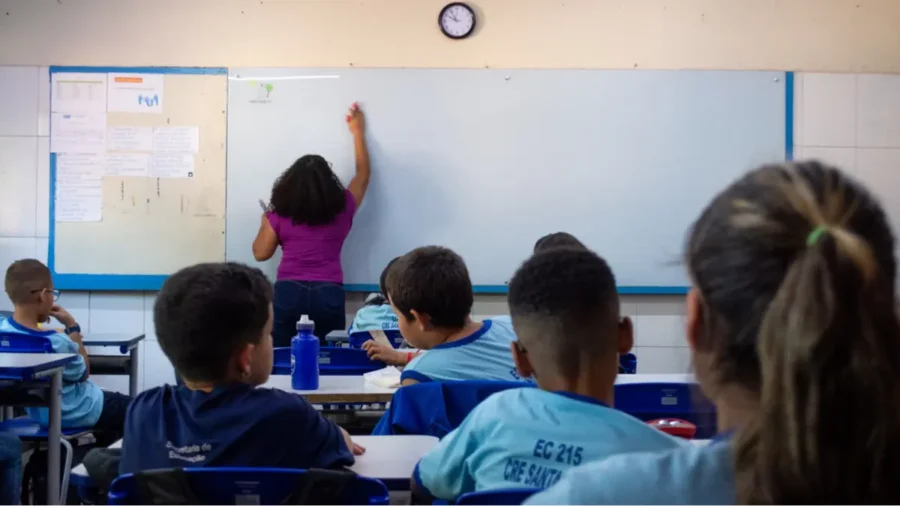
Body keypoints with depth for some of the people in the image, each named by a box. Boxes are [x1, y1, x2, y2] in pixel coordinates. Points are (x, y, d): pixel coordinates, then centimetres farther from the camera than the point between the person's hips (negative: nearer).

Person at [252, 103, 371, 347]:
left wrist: (265, 222, 25)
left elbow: (261, 253, 7)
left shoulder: (280, 213, 5)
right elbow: (363, 175, 23)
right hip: (328, 296, 0)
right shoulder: (342, 208, 7)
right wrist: (358, 133, 34)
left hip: (288, 293, 0)